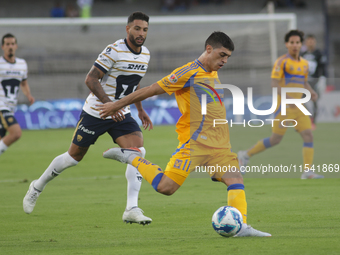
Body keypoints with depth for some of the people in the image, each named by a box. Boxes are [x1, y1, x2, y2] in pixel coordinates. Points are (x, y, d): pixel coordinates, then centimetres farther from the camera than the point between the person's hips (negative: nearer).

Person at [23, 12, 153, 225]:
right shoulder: (114, 51, -20)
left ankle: (132, 209, -21)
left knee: (138, 150, -18)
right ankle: (37, 187, 32)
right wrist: (109, 104, -31)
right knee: (75, 156, 7)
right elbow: (91, 79, -21)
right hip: (95, 112, -5)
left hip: (121, 114, 5)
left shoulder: (145, 54, 4)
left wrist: (141, 110, 19)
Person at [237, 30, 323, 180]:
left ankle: (307, 172, -8)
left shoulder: (304, 63, 14)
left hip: (297, 107, 7)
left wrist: (312, 93, 5)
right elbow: (274, 84, -15)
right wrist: (287, 98, -29)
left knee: (308, 136, -7)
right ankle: (246, 155, 14)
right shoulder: (282, 62, -9)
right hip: (284, 107, -7)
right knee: (276, 139, -4)